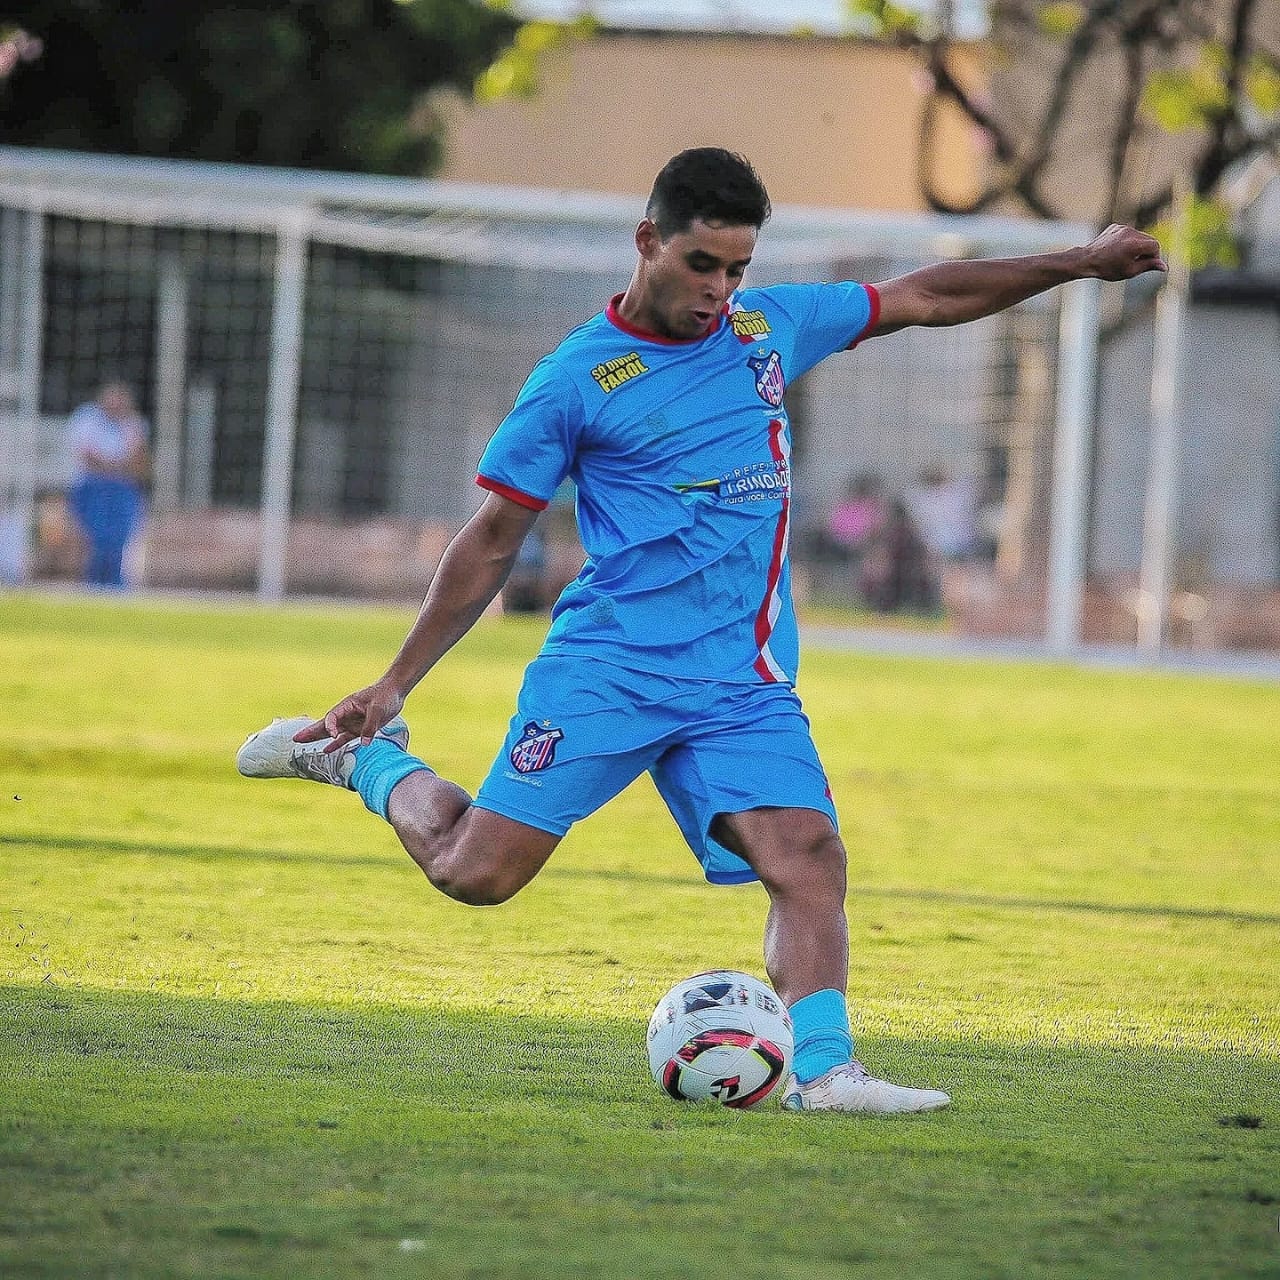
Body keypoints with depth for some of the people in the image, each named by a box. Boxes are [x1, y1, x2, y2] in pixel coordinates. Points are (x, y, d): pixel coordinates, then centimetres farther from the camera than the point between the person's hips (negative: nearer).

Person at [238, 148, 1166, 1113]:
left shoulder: (771, 325, 11)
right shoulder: (579, 376, -2)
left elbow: (927, 298, 23)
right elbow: (493, 539, 4)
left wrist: (1078, 264, 21)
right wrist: (394, 681, 3)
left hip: (747, 687, 4)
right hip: (609, 666, -4)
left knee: (810, 861, -17)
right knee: (476, 872, -7)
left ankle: (824, 1069, -19)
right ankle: (367, 756, 19)